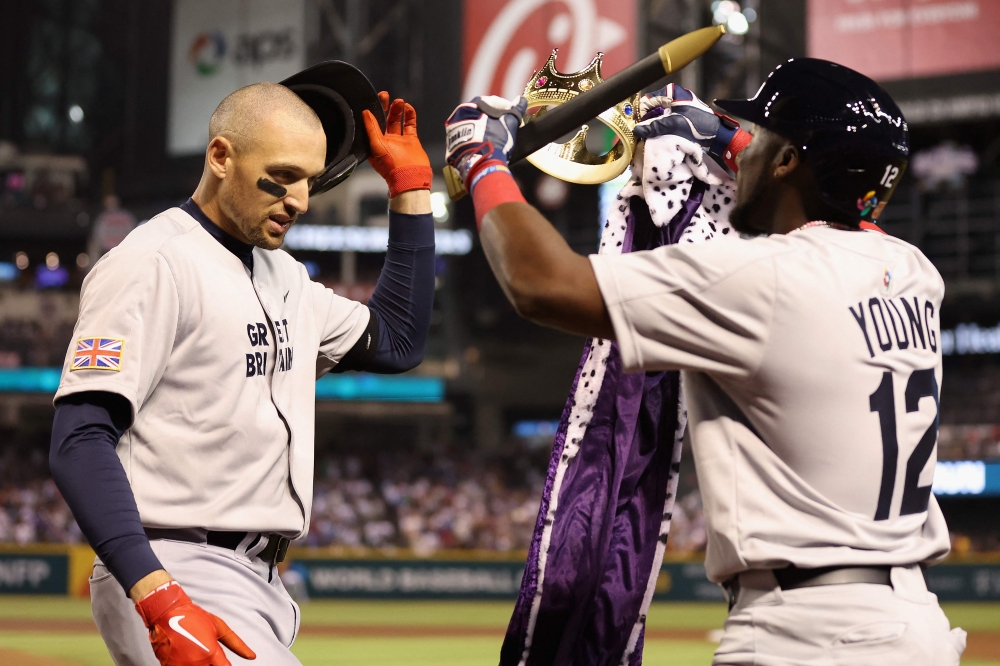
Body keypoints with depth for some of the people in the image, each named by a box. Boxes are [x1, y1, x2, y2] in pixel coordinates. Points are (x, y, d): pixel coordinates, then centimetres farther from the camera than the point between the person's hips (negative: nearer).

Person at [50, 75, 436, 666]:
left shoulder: (284, 276, 17)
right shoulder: (153, 262, -10)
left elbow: (397, 342, 23)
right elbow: (80, 442, -17)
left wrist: (410, 186, 17)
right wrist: (158, 598, -27)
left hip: (256, 586, 9)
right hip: (177, 578, -9)